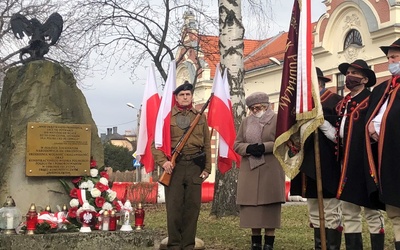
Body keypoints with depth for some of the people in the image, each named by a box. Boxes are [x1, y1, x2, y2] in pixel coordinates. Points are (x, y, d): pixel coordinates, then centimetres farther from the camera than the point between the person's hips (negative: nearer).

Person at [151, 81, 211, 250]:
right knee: (173, 207, -1)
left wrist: (207, 168, 5)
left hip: (195, 166, 2)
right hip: (174, 166, -2)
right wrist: (163, 161, -14)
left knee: (192, 206, 4)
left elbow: (207, 144, 11)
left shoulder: (200, 116, 12)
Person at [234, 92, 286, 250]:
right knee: (252, 206, 3)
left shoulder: (277, 120, 2)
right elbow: (237, 144, 11)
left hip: (271, 171, -4)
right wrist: (248, 148, -10)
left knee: (270, 207, -4)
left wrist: (265, 147, -17)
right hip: (249, 171, 4)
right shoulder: (246, 122, 15)